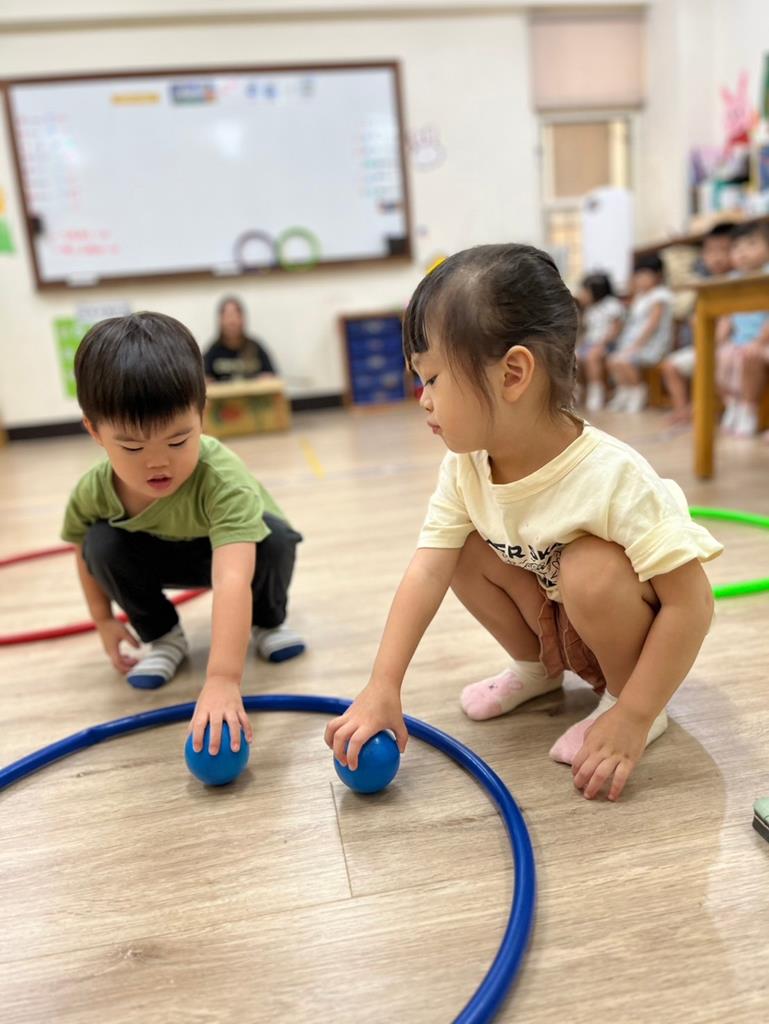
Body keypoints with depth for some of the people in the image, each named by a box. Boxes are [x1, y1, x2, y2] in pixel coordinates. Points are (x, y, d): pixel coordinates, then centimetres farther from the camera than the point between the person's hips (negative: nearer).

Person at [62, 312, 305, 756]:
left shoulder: (221, 477, -43)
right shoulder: (94, 492, -28)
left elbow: (232, 580, -56)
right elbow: (84, 551, -4)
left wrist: (223, 679, -64)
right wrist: (103, 617, -1)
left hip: (232, 547, -3)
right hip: (163, 558, 3)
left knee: (275, 538, -33)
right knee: (103, 543, -24)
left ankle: (269, 621, 0)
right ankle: (162, 636, 1)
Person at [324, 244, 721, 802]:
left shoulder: (613, 477, -36)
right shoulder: (466, 466, -19)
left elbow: (691, 603, -31)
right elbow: (428, 570, -22)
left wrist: (633, 717, -28)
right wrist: (383, 687, -27)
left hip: (632, 627, -5)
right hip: (557, 623, 6)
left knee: (591, 568, -34)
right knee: (466, 550, -14)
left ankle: (622, 696, -5)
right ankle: (538, 667, 11)